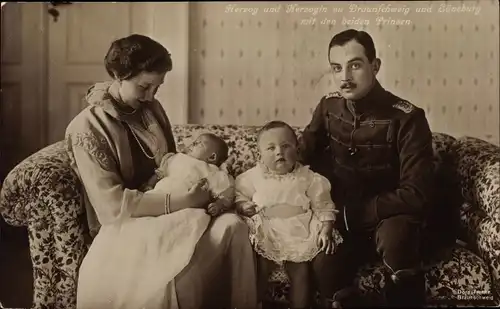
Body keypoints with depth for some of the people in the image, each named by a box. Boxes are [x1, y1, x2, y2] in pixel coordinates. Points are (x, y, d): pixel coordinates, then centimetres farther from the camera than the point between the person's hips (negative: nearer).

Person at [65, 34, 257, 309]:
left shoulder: (152, 109, 7)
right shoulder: (86, 127, -14)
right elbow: (112, 205, -21)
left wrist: (192, 188, -6)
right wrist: (180, 202, -26)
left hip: (167, 209, 6)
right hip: (123, 223, -5)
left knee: (232, 225, -22)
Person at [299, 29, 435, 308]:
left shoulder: (406, 118, -18)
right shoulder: (329, 106, -2)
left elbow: (417, 194, -22)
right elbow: (301, 157, 9)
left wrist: (355, 211, -23)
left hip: (389, 217, -3)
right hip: (342, 219, 3)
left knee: (394, 238, -37)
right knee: (319, 279, -24)